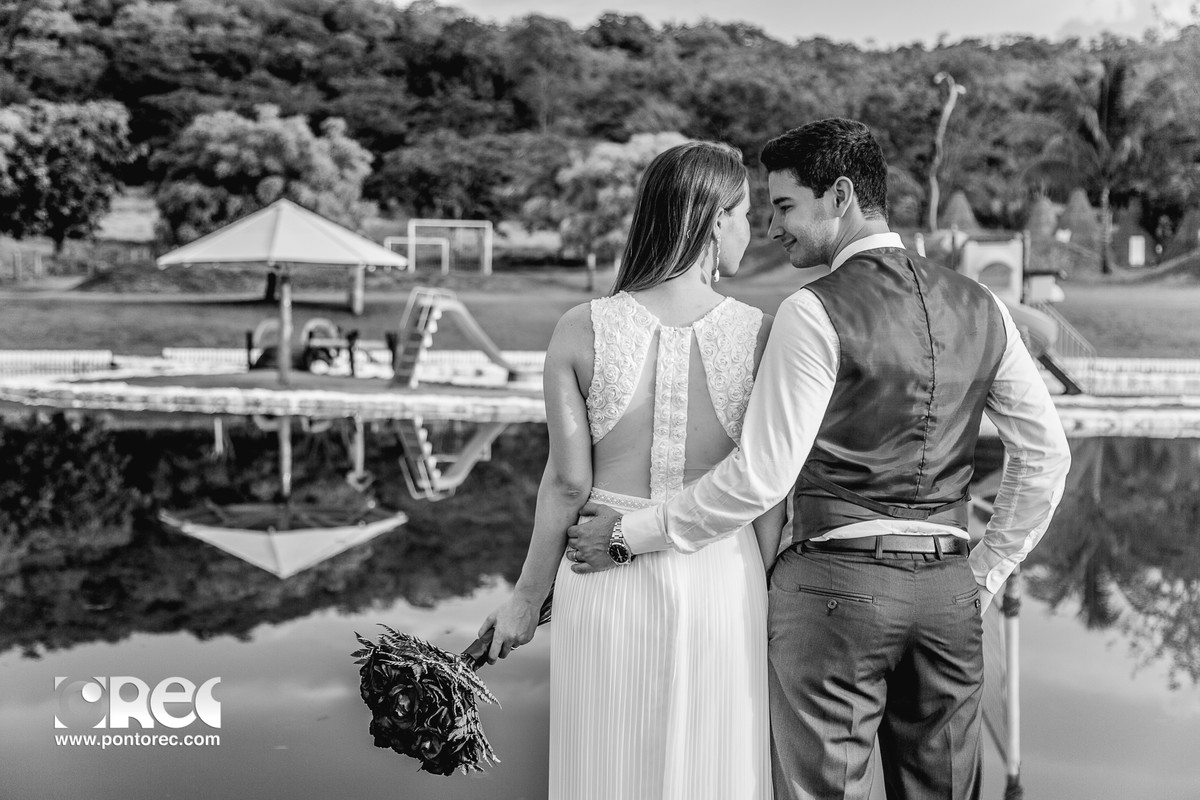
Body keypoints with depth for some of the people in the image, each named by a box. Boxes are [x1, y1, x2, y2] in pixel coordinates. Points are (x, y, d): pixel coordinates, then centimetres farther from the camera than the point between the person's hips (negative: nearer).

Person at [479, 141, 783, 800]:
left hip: (605, 574, 0)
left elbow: (568, 481, -7)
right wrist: (762, 601, 7)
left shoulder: (580, 331, -8)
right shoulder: (761, 335, -8)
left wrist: (526, 599, 4)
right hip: (720, 575, 0)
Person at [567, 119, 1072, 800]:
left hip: (836, 580, -6)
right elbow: (1047, 455, 10)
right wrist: (988, 570, 16)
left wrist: (632, 534, -5)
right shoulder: (980, 307, 8)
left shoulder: (816, 314, -11)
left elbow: (762, 477, -14)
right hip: (947, 587, 6)